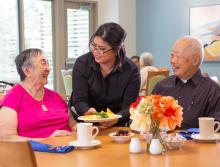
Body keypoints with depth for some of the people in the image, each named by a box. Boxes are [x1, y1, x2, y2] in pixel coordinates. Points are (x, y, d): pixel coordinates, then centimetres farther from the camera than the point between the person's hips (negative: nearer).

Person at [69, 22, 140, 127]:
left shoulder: (131, 71, -5)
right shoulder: (82, 63, -3)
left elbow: (129, 107, -8)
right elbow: (79, 100, -7)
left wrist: (116, 119, -29)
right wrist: (88, 111, -29)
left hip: (116, 126, 0)